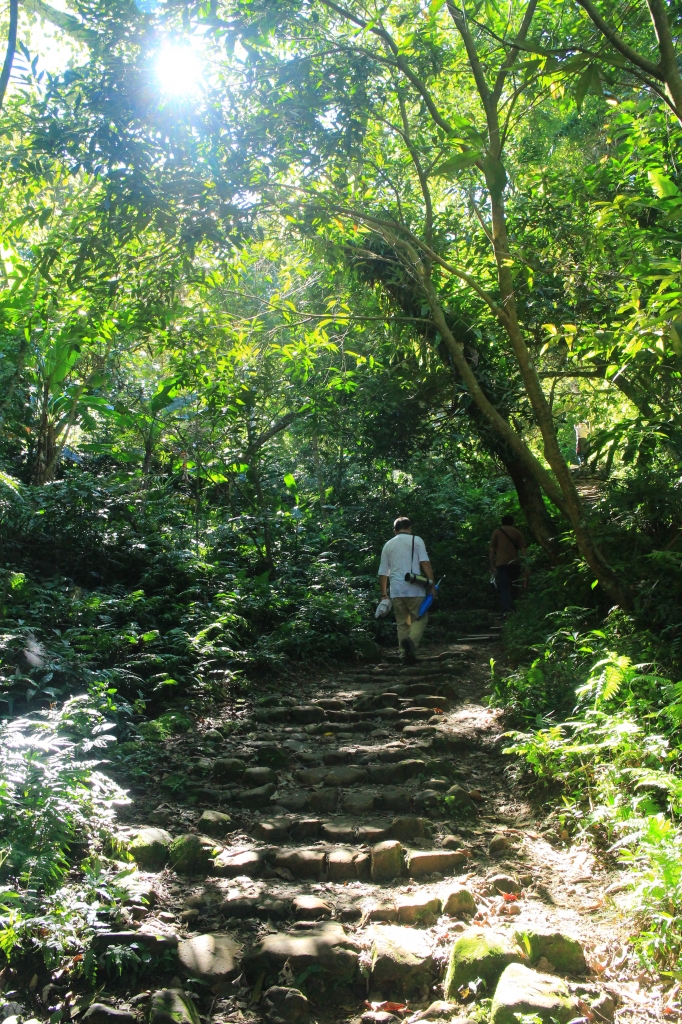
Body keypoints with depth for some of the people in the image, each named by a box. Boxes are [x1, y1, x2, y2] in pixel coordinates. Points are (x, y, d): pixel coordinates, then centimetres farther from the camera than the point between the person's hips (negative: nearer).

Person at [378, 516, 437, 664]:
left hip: (396, 590, 3)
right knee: (420, 618, 6)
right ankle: (411, 641, -20)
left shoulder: (388, 545, 14)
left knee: (402, 623, 12)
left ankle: (405, 653, 8)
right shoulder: (416, 540, 3)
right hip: (415, 589, -3)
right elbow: (425, 563, -7)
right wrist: (432, 584, -4)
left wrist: (384, 594, 21)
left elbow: (383, 572, 15)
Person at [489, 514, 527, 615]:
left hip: (501, 563, -2)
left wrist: (492, 565, 6)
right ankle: (513, 608, 15)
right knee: (513, 587, 14)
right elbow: (523, 549, 5)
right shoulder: (517, 532, 12)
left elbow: (491, 550, 3)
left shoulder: (496, 532, 9)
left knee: (504, 587, -8)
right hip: (515, 563, 2)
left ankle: (506, 610, -24)